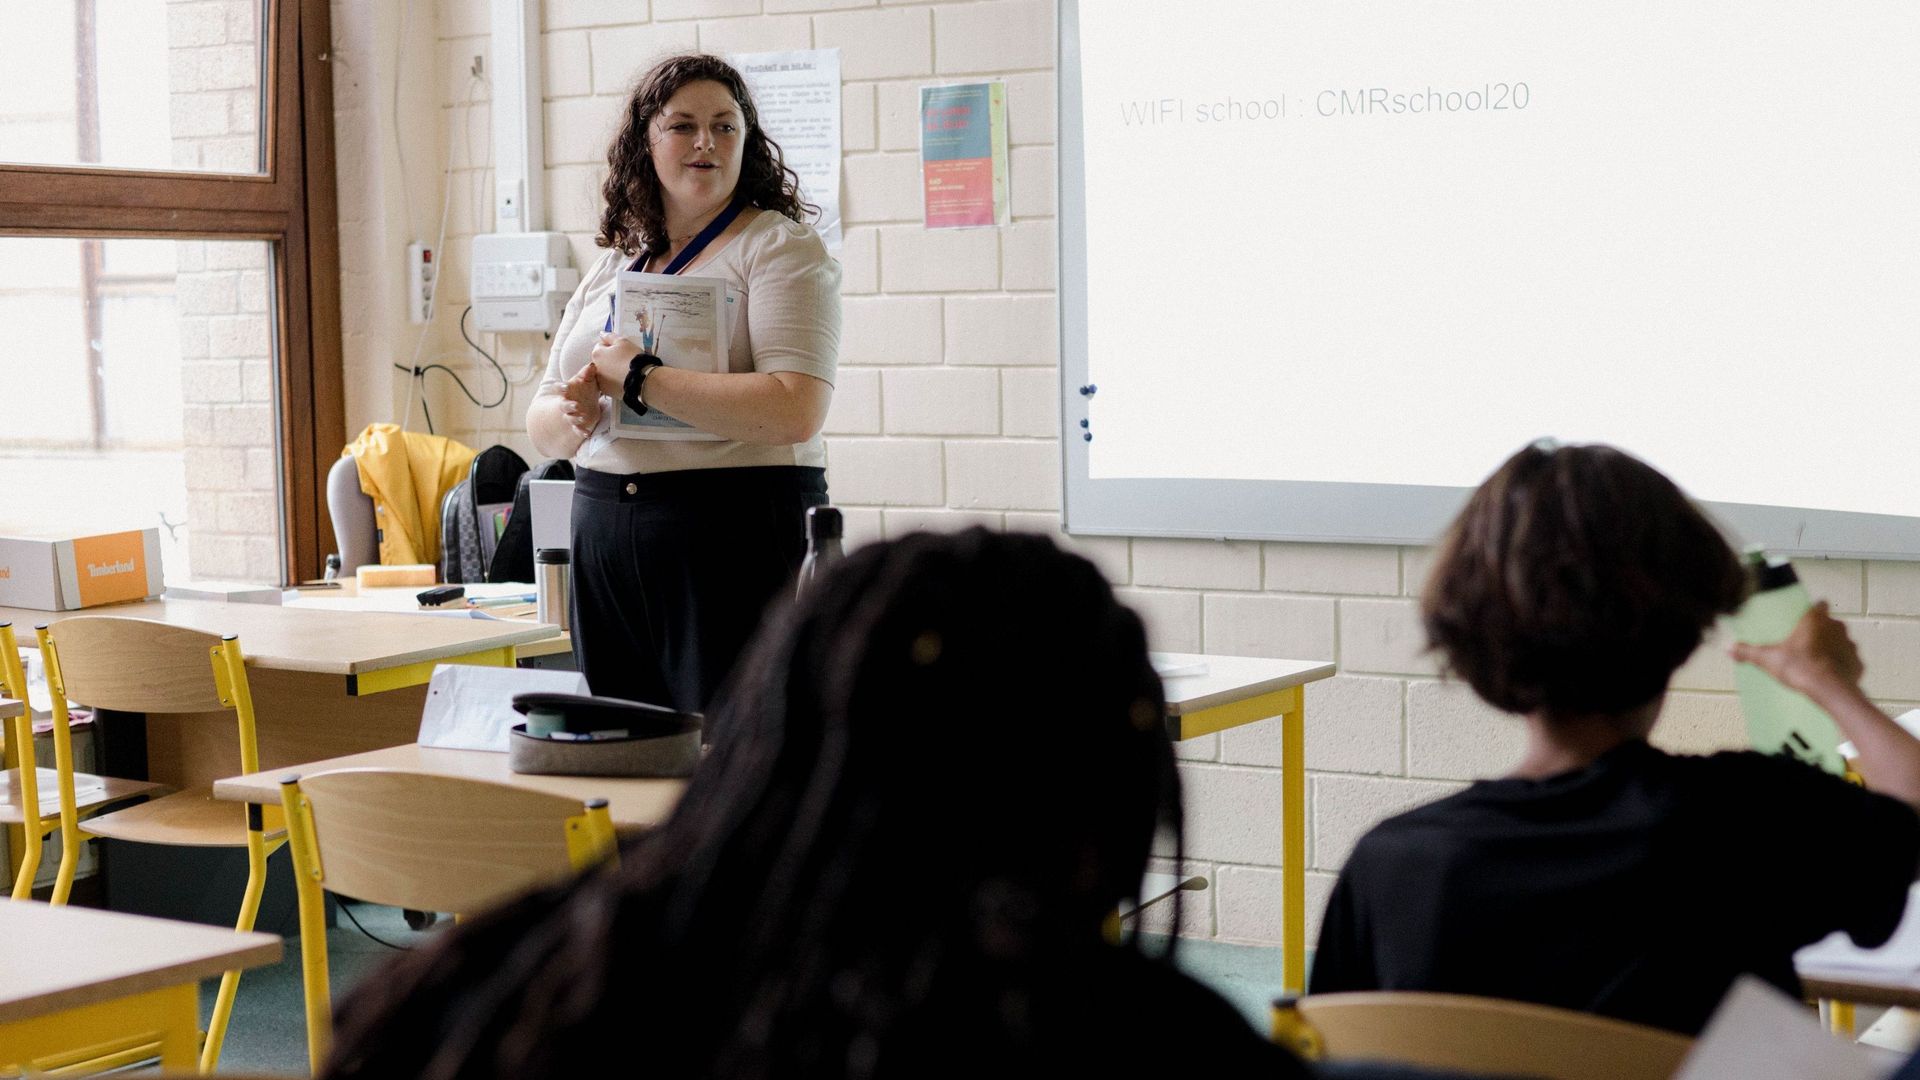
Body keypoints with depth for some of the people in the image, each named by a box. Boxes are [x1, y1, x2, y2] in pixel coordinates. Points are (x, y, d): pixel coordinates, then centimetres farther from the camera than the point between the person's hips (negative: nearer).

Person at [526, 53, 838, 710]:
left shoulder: (781, 248, -4)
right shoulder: (612, 268, 15)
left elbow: (795, 410, -19)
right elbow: (542, 428, 15)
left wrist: (637, 378, -16)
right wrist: (575, 414, -9)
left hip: (740, 533, -6)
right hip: (605, 533, 6)